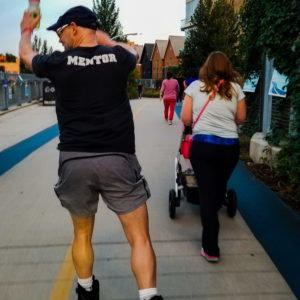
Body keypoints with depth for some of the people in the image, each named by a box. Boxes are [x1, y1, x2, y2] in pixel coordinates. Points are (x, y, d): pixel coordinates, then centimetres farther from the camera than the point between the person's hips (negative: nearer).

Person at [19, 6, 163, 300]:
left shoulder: (58, 63, 2)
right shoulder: (117, 58, 2)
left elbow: (26, 53, 26)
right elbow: (129, 51, 29)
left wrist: (26, 29, 47)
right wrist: (98, 33, 41)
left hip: (74, 161, 1)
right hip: (117, 159, -1)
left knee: (82, 234, 21)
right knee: (139, 238, 3)